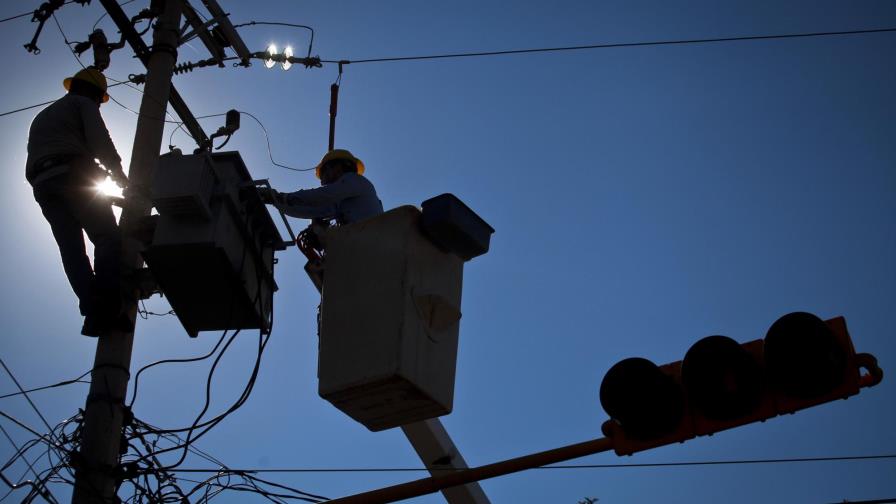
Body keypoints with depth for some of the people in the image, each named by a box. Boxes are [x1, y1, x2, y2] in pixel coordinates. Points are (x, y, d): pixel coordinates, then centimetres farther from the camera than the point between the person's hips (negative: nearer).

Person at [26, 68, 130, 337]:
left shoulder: (41, 117, 36)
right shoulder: (83, 104, 13)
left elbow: (34, 159, 31)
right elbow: (100, 143, -3)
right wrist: (120, 176, 8)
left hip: (43, 184, 6)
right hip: (75, 176, -6)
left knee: (72, 249, -2)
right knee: (107, 238, -10)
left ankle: (94, 312, -18)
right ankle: (108, 307, -28)